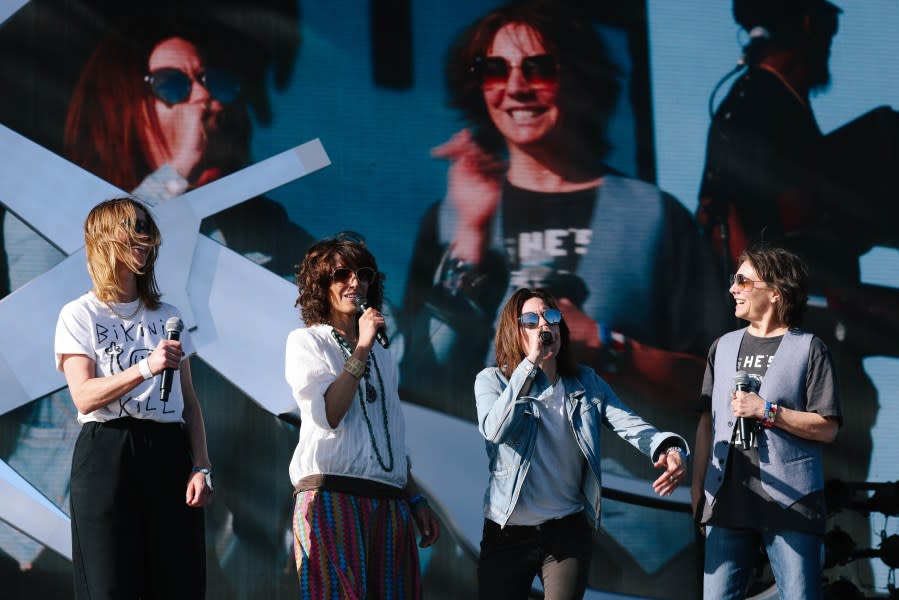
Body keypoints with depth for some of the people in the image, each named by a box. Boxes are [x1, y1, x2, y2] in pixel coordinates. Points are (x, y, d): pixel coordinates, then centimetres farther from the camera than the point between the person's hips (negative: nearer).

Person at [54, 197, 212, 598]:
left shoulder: (168, 317, 16)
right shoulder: (79, 316, 2)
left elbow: (189, 402, 13)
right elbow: (83, 396, -11)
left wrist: (201, 467, 1)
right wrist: (145, 368, -25)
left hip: (169, 454, 4)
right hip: (108, 456, -4)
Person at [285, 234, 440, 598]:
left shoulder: (382, 355, 24)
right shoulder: (306, 342, 6)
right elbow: (327, 415, -11)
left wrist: (416, 500, 18)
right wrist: (361, 349, -9)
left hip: (389, 502, 6)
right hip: (332, 497, -5)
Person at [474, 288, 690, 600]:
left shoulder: (586, 382, 5)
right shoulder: (492, 381, -3)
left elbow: (631, 425, -9)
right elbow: (494, 431, -23)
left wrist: (671, 449, -30)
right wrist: (530, 363, -22)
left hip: (569, 532, 2)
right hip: (508, 534, -1)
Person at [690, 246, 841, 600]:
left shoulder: (808, 348, 0)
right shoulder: (724, 347, 15)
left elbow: (827, 428, -5)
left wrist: (767, 411, -13)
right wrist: (697, 483, 11)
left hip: (791, 501, -4)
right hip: (728, 500, 4)